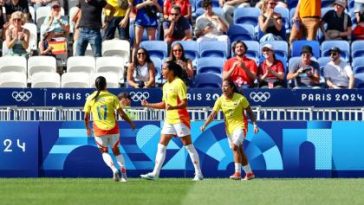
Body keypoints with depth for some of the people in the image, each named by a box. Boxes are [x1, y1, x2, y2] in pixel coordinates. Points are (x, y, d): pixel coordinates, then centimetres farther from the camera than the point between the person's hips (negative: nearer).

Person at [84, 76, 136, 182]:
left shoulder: (90, 99, -1)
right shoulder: (112, 97, -5)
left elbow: (86, 117, 4)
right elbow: (121, 114, -6)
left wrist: (88, 128, 21)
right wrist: (131, 123, 8)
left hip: (99, 130, 0)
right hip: (113, 128, 0)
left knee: (104, 152, 13)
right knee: (116, 151, 16)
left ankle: (114, 169, -10)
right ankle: (123, 173, 7)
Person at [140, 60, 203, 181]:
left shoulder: (179, 83, -11)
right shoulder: (166, 86, 14)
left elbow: (184, 103, -17)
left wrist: (173, 107, -34)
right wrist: (148, 105, 17)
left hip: (180, 120, -9)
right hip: (169, 120, 9)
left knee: (188, 146, -3)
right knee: (161, 146, 5)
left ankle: (198, 174, 2)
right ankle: (155, 173, 6)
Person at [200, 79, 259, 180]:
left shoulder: (240, 98, -12)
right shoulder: (220, 100, -3)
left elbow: (249, 112, -2)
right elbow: (213, 114, -7)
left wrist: (255, 124, -8)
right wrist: (204, 125, -20)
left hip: (240, 125, -5)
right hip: (229, 128, 5)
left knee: (235, 146, -24)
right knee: (239, 151, 10)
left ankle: (238, 172, -22)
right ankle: (249, 173, 23)